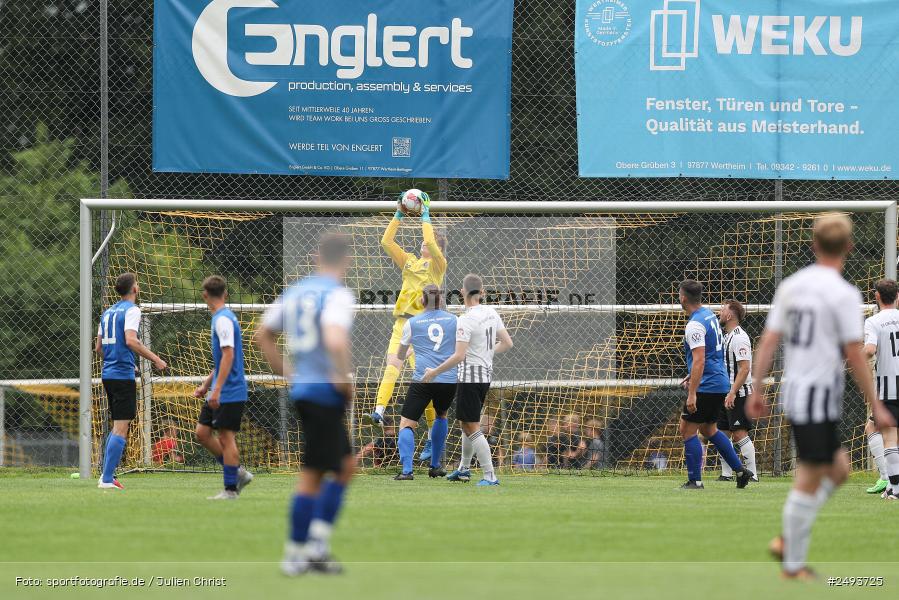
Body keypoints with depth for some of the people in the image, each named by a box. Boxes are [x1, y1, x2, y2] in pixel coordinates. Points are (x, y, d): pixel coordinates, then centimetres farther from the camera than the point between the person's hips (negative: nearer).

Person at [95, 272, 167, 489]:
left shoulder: (108, 312, 17)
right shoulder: (131, 310, -8)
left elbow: (99, 347, 20)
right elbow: (131, 340, -22)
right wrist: (156, 360, -17)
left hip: (108, 374, 8)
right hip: (123, 375, -8)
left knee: (117, 426, 18)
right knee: (121, 428, -8)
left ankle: (107, 474, 17)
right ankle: (107, 479, -13)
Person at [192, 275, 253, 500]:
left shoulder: (223, 320, -15)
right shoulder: (222, 318, 15)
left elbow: (228, 355, -23)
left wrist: (216, 390, -25)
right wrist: (206, 385, 24)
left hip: (230, 393, -9)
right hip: (220, 393, 9)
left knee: (226, 438, -4)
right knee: (202, 432, 10)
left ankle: (230, 489, 2)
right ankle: (238, 473, 16)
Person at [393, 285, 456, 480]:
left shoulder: (412, 323, 6)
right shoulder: (453, 320, 8)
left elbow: (400, 355, 20)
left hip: (422, 380, -3)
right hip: (449, 380, 3)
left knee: (407, 424, -1)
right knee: (441, 415, 29)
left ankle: (407, 470, -20)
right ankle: (435, 466, 30)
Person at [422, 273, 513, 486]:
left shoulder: (466, 320, -20)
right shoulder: (491, 313, 4)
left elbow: (459, 356, -24)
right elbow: (507, 343, 11)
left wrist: (434, 372, -14)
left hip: (470, 376, -8)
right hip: (486, 375, 8)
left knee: (472, 428, -4)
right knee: (467, 424, 23)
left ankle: (490, 476, -8)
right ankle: (464, 469, 35)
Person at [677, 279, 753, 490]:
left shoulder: (695, 325, -18)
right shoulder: (710, 315, 12)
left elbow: (699, 361, -25)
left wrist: (692, 394, -26)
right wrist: (693, 376, 28)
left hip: (706, 386, -10)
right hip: (720, 383, 10)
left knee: (688, 430, -3)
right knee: (708, 429, 21)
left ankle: (695, 480, -2)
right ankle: (740, 470, 20)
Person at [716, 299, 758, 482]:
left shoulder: (739, 337, -15)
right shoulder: (726, 336, 16)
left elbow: (744, 368, -21)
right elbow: (721, 365, 25)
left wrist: (732, 393, -26)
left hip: (738, 394, -10)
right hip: (726, 394, 10)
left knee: (739, 434, -11)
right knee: (722, 432, 9)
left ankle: (752, 473, -10)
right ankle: (726, 474, 14)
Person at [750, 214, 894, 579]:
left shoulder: (790, 286, 6)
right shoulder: (843, 294, -13)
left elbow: (768, 341, 7)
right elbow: (855, 357, -13)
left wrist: (756, 391, 13)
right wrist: (875, 407, -7)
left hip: (793, 390, 8)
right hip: (820, 397, -8)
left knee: (838, 470, 19)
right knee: (808, 482, 0)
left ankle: (787, 540, 15)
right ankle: (793, 566, 5)